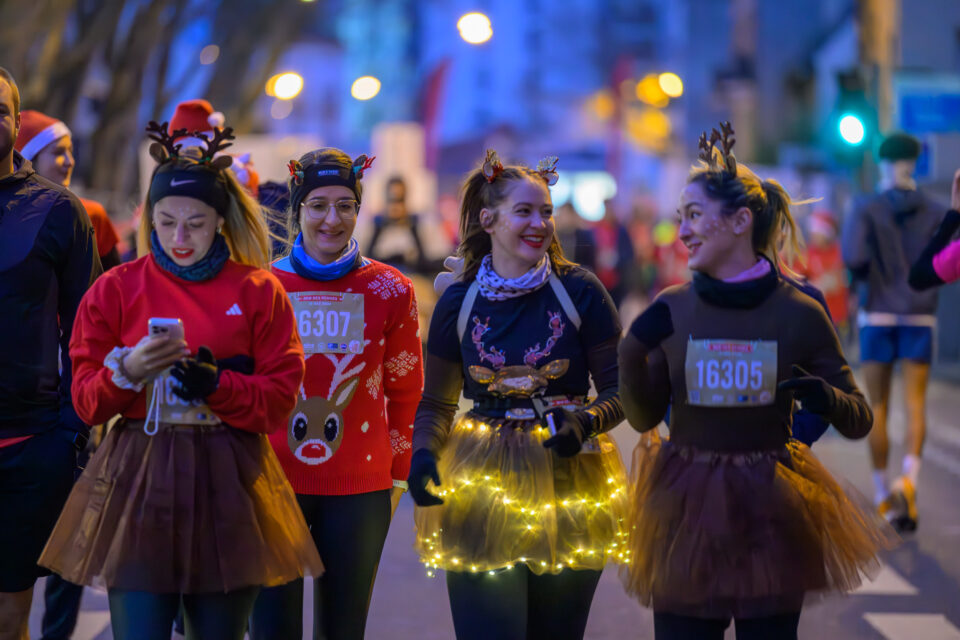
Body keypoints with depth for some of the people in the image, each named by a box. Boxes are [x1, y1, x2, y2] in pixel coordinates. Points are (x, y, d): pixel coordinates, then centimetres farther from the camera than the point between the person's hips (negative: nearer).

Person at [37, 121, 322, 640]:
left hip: (227, 481, 1)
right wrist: (127, 372, -16)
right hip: (139, 478, 0)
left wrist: (218, 385, -15)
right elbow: (85, 399, 3)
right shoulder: (116, 289, 5)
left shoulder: (259, 291, 4)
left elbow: (281, 398, 1)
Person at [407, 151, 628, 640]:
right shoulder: (458, 303, 3)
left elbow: (620, 391, 1)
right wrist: (423, 453, -8)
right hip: (483, 487, 0)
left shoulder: (580, 292, -2)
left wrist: (586, 421, -21)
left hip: (568, 489, 0)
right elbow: (436, 403, 12)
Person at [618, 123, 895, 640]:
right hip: (686, 512, 1)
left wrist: (824, 398, -20)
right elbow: (643, 418, 4)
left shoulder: (800, 314, -5)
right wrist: (633, 354, -13)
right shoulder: (671, 310, -1)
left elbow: (859, 421, 1)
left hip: (769, 515, -1)